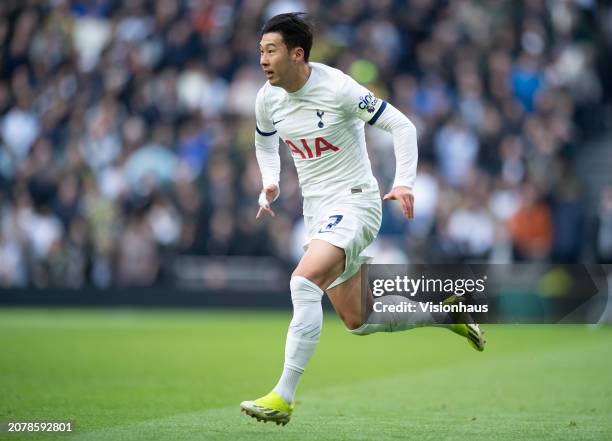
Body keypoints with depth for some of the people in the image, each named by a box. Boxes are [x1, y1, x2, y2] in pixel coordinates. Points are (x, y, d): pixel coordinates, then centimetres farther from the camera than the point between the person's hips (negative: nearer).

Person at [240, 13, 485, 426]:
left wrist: (404, 183, -25)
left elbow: (402, 125, -14)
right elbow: (265, 141, 23)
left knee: (304, 281, -29)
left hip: (354, 203, -8)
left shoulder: (337, 88, -18)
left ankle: (283, 398, -29)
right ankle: (446, 313, 33)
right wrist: (270, 183, 5)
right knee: (359, 321, 10)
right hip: (317, 210, 8)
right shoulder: (268, 98, 1)